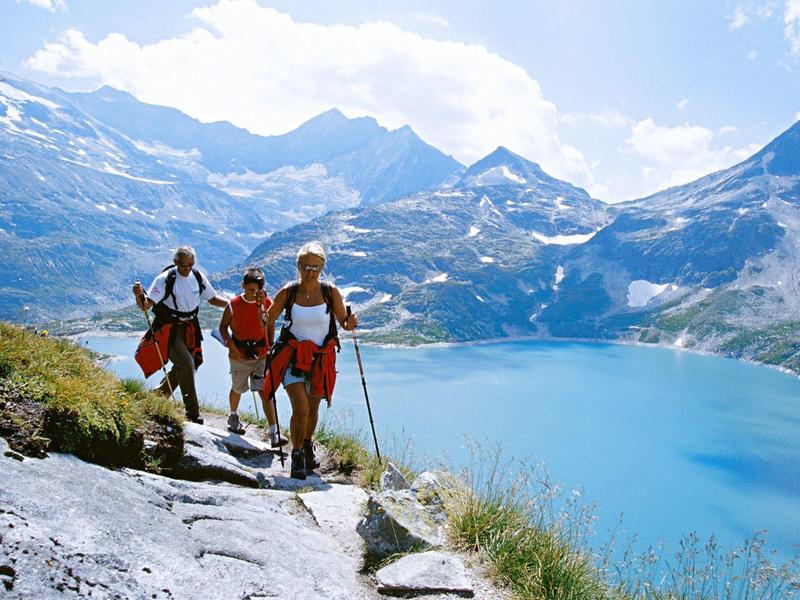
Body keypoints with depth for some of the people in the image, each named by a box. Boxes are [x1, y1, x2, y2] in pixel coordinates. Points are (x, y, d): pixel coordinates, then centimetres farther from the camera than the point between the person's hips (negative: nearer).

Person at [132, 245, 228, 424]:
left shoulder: (198, 277, 0)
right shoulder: (165, 279, -16)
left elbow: (213, 299, 12)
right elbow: (146, 305, -22)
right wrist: (139, 296, -44)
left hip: (189, 328, 6)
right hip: (169, 328, -6)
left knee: (182, 367, 12)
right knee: (186, 364, -18)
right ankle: (193, 413, -10)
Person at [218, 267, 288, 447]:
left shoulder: (267, 302, -7)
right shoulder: (233, 305, -11)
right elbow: (223, 327, 0)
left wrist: (270, 346, 1)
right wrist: (231, 345, -13)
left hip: (261, 356, 0)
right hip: (239, 357, 0)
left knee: (265, 392, -8)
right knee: (237, 389, 20)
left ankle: (274, 433, -10)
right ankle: (233, 416, 50)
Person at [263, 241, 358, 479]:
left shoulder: (330, 292, -6)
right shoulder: (288, 292, -7)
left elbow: (343, 321, 1)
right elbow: (269, 320, 3)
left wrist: (350, 324, -20)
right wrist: (261, 319, -17)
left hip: (321, 359, 2)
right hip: (293, 357, -2)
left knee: (313, 408, 16)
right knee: (301, 408, -14)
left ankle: (307, 445, 43)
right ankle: (297, 455, 8)